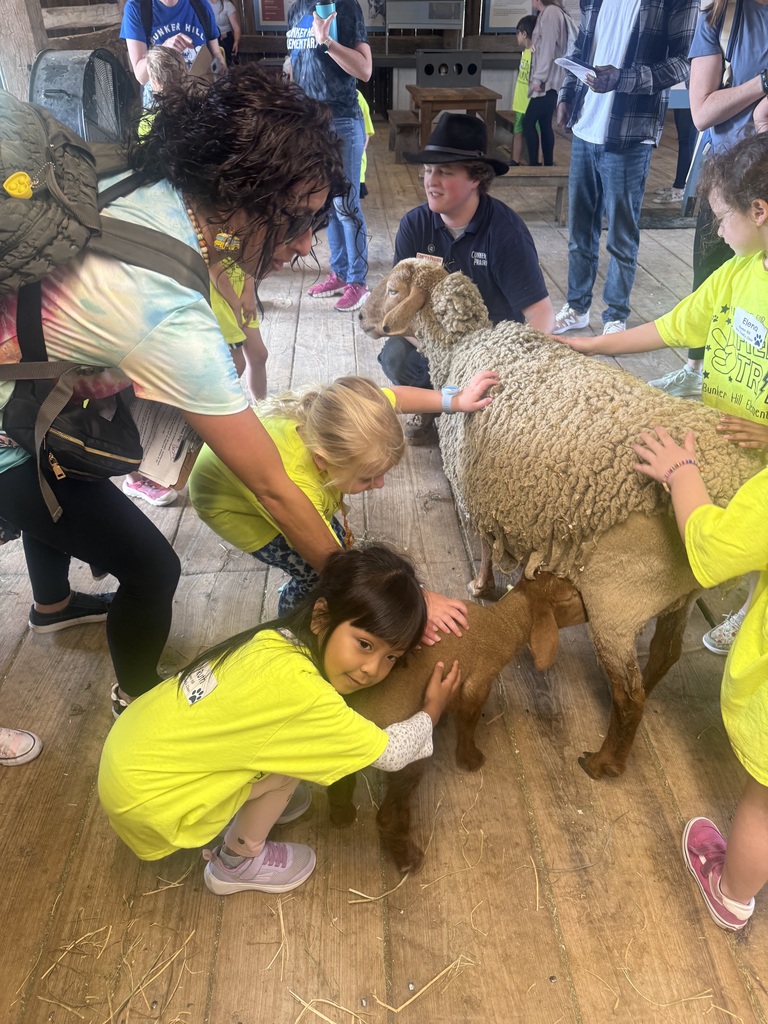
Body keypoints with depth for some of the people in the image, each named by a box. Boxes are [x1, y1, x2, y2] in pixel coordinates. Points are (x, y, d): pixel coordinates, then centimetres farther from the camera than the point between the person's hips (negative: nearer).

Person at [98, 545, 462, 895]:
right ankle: (236, 865, 14)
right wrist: (432, 711, 2)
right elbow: (390, 753, -16)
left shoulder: (282, 638, -7)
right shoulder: (298, 690, -30)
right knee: (296, 761, -8)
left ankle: (249, 807, 29)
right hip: (145, 797, -7)